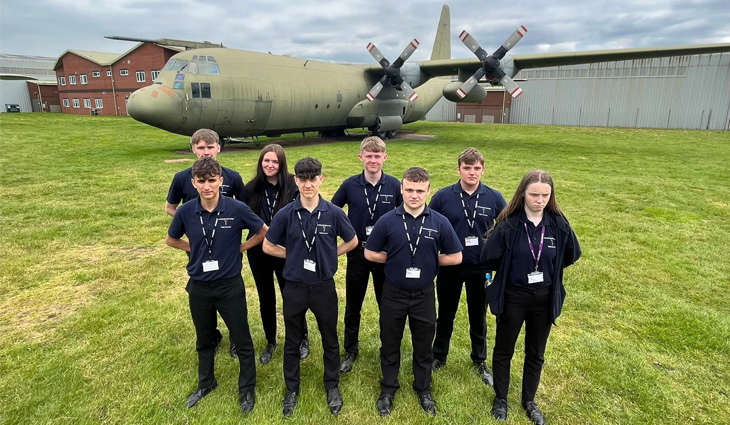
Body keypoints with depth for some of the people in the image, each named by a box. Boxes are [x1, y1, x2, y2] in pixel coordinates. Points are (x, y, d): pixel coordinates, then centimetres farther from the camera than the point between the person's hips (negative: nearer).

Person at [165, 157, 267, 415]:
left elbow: (263, 233, -1)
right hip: (198, 287, 3)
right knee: (204, 340, 22)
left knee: (242, 341, 9)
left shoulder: (237, 209, -16)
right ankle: (206, 383, 45)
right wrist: (196, 250, 1)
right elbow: (171, 240, 10)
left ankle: (247, 389, 30)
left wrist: (239, 249, -5)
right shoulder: (186, 212, -9)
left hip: (230, 286, -3)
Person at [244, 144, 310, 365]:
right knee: (266, 298, 16)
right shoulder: (252, 188, -3)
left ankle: (302, 339, 34)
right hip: (258, 251, 3)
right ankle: (270, 342, 37)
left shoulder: (293, 186, -12)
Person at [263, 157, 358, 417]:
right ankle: (292, 389, 37)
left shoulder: (334, 213, -10)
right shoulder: (286, 214, -10)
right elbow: (268, 246, 2)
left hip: (324, 287, 0)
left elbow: (352, 241, 4)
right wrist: (294, 255, -2)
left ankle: (332, 386, 38)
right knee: (292, 341, 16)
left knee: (330, 340, 16)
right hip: (294, 287, 0)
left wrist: (330, 254, -3)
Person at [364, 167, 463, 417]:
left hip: (424, 295, 1)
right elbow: (370, 253, -2)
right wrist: (396, 259, -7)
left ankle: (424, 390, 41)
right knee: (390, 345, 16)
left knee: (423, 347, 18)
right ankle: (388, 390, 38)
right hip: (393, 294, 0)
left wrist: (429, 260, -5)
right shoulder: (387, 221, -11)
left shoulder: (440, 222, -10)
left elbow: (455, 257, -2)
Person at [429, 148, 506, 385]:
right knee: (445, 315, 16)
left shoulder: (494, 198, -6)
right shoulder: (442, 196, -9)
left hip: (481, 268, 1)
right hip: (449, 267, -1)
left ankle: (480, 361, 38)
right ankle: (439, 356, 37)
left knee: (478, 317, 18)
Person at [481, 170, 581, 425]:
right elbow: (489, 258, -13)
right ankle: (500, 399, 36)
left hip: (544, 298, 3)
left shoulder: (558, 224, -9)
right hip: (512, 297, -2)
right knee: (503, 351, 14)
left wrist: (548, 270, 7)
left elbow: (572, 254, 8)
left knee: (536, 353, 18)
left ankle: (529, 401, 40)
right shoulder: (508, 224, -18)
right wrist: (513, 271, 1)